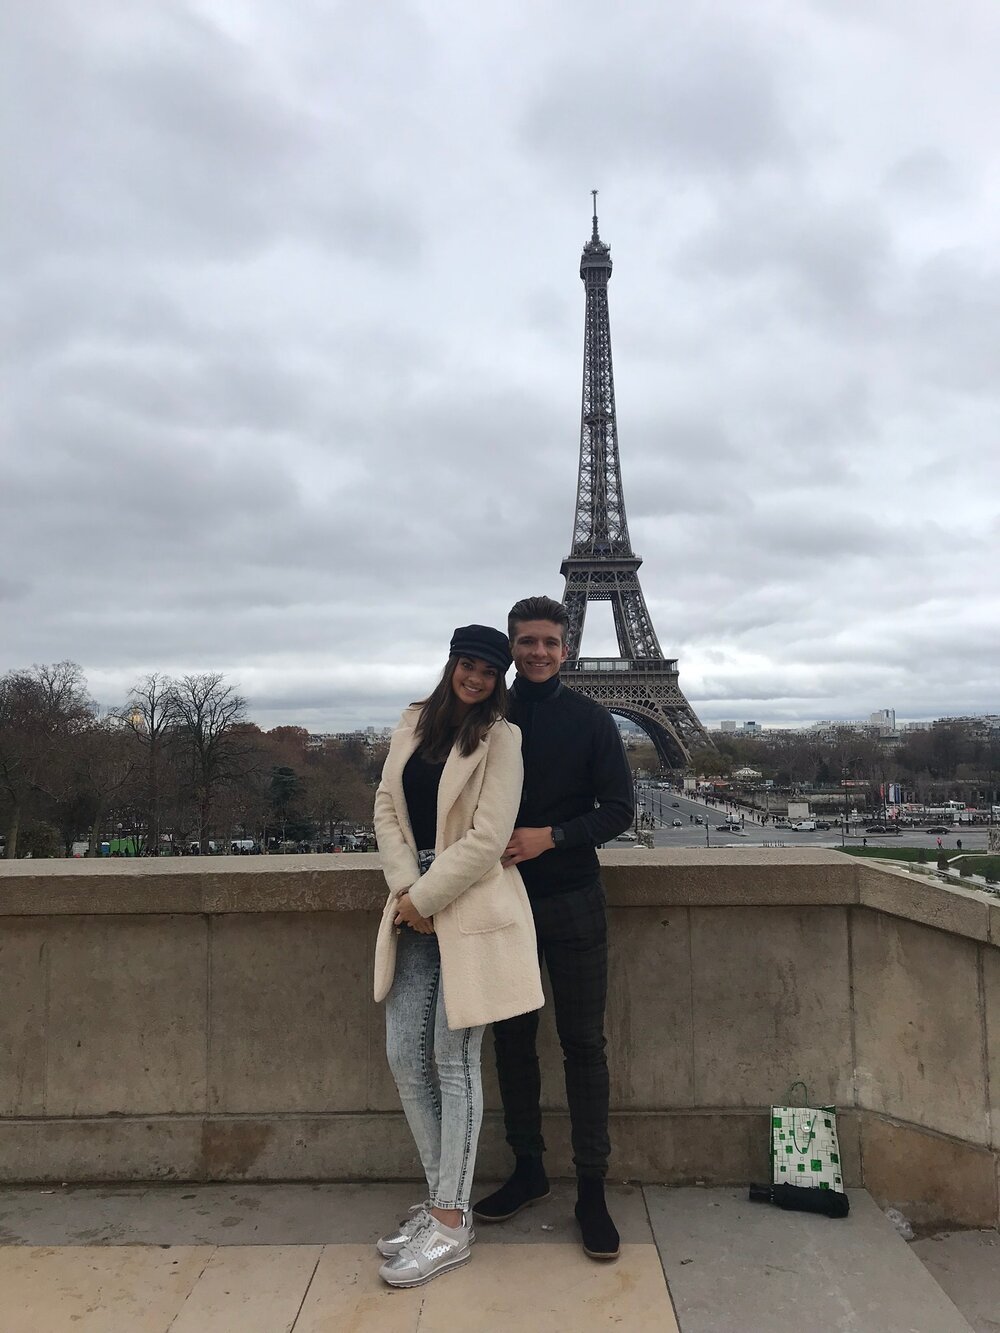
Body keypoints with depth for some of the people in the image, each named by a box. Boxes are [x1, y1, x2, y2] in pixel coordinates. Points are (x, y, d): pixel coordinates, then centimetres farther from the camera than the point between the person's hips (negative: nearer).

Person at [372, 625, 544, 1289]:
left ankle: (451, 1224, 16)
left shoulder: (500, 737, -8)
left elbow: (487, 837, -13)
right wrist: (404, 888, -5)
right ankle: (441, 1200, 27)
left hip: (470, 906, -6)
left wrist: (423, 897, -12)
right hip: (413, 905, 6)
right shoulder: (414, 723, 9)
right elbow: (387, 807, 7)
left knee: (454, 1059, 1)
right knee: (405, 1057, 9)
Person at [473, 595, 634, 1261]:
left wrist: (551, 837, -17)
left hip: (573, 902, -2)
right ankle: (528, 1170, 30)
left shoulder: (591, 720, -1)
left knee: (583, 1043, 4)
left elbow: (618, 808, -4)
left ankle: (592, 1188, 16)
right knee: (512, 1038, 12)